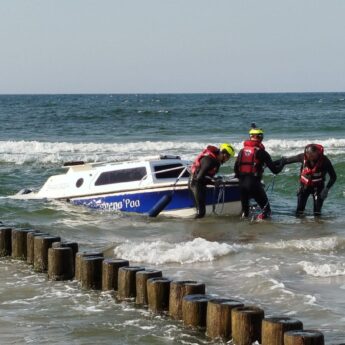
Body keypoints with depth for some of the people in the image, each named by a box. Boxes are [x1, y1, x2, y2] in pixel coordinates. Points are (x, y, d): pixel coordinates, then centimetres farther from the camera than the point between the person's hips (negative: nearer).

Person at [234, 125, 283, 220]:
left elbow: (236, 168, 12)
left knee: (245, 208, 19)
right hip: (254, 183, -5)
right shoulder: (261, 152, -5)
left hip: (242, 183, 5)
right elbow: (274, 169, -4)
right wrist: (281, 163, 16)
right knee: (266, 208, 2)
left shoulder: (242, 151, 10)